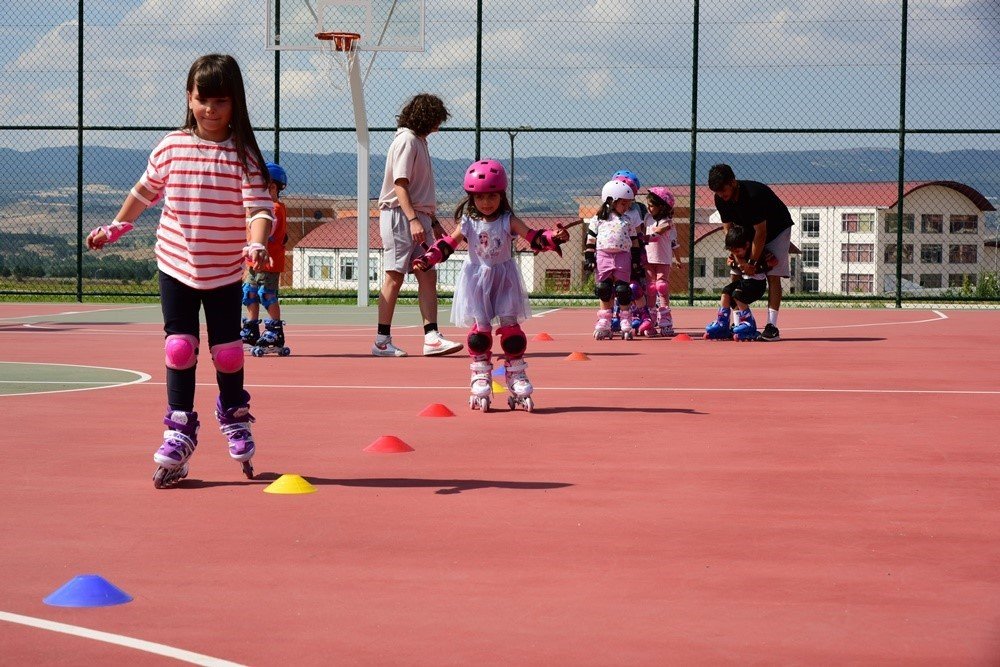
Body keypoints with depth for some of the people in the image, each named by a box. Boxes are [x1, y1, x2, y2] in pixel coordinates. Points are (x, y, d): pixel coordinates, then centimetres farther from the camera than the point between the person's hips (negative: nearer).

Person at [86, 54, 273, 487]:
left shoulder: (243, 155, -10)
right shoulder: (171, 148, -2)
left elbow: (259, 206, -19)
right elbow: (145, 191, 16)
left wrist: (256, 245, -37)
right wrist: (115, 227, 24)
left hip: (226, 271, -1)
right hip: (176, 264, 2)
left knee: (227, 350, 6)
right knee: (179, 347, -2)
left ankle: (234, 419, 30)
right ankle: (179, 431, 3)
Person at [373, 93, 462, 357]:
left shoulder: (419, 141, 18)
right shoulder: (407, 141, -10)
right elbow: (400, 185, -18)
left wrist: (433, 222, 26)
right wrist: (413, 219, -27)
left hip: (418, 217, 9)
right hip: (399, 215, -9)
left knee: (428, 276, 1)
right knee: (395, 276, -6)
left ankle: (431, 336, -4)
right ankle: (382, 341, -2)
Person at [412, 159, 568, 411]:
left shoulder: (508, 221, -6)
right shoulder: (467, 223, -3)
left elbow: (533, 236, -16)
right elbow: (447, 244, -5)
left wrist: (552, 237, -35)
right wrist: (427, 259, -19)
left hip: (504, 279, 0)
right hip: (477, 281, 0)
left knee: (510, 325, -1)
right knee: (479, 328, -3)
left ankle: (516, 374, 7)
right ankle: (481, 376, 5)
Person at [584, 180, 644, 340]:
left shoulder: (629, 218, 9)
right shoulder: (598, 219, 5)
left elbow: (634, 240, 11)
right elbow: (591, 238, 6)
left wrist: (636, 259, 7)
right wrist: (589, 257, 0)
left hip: (623, 256, 0)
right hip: (603, 255, 0)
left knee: (623, 289, -2)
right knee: (604, 290, 2)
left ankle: (626, 322, 4)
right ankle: (604, 322, 10)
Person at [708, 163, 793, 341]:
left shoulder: (754, 194, -36)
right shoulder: (720, 199, -15)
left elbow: (761, 232, -32)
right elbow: (728, 228, -6)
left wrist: (752, 262, -30)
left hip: (777, 230, -7)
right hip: (749, 232, 7)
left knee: (773, 276, -17)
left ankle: (772, 326, -22)